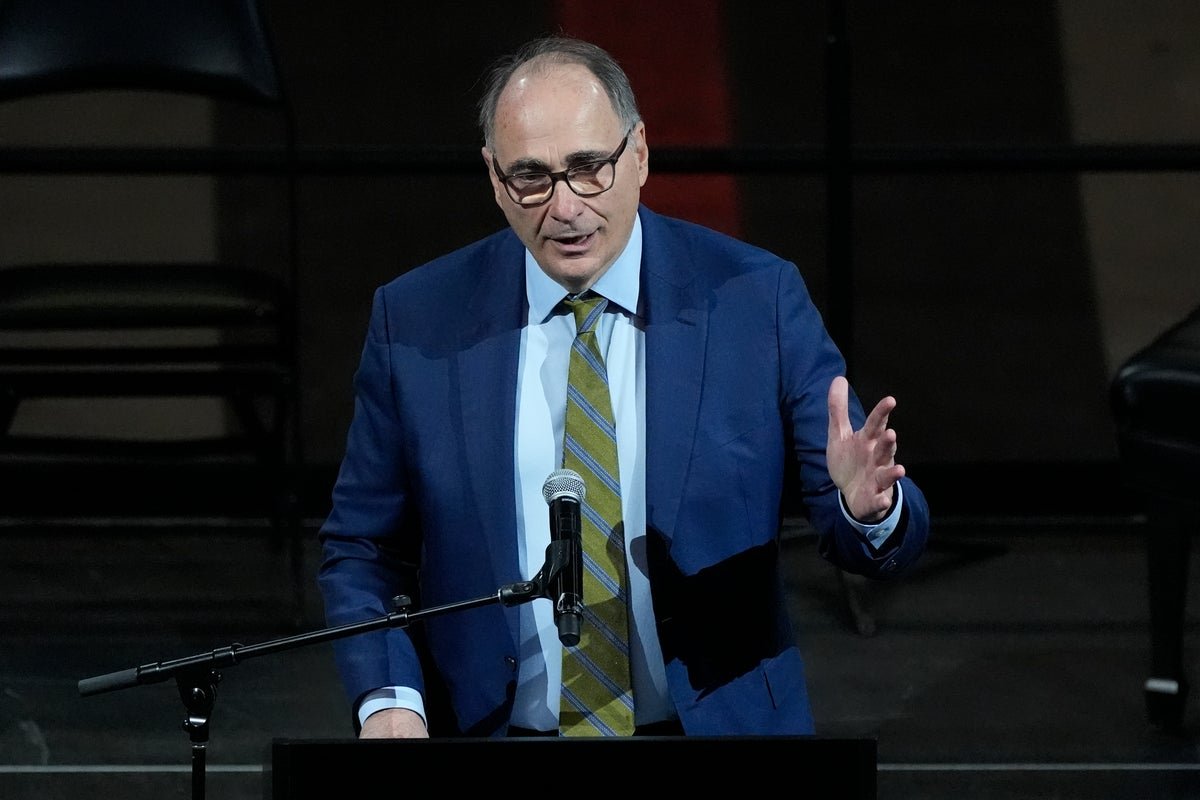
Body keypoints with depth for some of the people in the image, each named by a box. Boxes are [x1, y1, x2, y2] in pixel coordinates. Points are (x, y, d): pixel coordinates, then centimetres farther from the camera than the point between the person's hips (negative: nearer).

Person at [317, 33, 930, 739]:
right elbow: (361, 549, 7)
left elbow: (883, 543, -2)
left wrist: (867, 506, -25)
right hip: (496, 730, -1)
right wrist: (387, 699, -10)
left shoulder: (757, 300, -3)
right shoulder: (416, 323, 0)